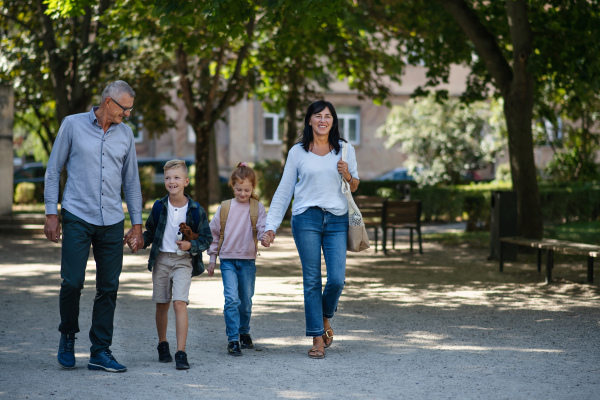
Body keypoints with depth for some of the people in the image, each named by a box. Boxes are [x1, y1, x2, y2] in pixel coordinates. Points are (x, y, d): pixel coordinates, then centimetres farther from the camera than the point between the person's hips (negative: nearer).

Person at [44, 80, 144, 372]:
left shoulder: (125, 133, 11)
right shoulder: (72, 125, 1)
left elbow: (131, 180, 17)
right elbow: (53, 170, 4)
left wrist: (137, 222, 13)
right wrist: (51, 213, -2)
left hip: (112, 221, 4)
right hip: (77, 217, -3)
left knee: (109, 288, 1)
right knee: (72, 282, -9)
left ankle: (100, 351, 8)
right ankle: (68, 336, 16)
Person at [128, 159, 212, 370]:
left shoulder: (196, 210, -7)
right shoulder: (159, 207, 1)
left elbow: (206, 238, 0)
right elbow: (151, 232, 13)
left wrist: (190, 245, -17)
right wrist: (139, 242, -6)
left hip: (183, 260, -3)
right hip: (161, 259, 3)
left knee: (180, 303, -16)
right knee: (162, 304, 12)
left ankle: (181, 353, -17)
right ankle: (162, 345, 33)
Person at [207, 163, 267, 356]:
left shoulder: (257, 208, 1)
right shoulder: (225, 208, 2)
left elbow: (263, 227, -10)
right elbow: (214, 233, 8)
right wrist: (212, 258, 8)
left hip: (248, 261, 1)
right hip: (228, 260, -1)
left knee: (246, 301, 12)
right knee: (232, 299, -12)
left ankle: (244, 332, 34)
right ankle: (233, 339, -10)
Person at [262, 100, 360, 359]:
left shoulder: (345, 150, 9)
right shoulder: (298, 152, 6)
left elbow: (354, 187, 18)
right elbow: (284, 190, 9)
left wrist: (348, 175, -6)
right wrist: (271, 226, 4)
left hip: (337, 220, 1)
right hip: (307, 218, -1)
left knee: (337, 279, -7)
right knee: (312, 280, -1)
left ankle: (324, 318, 23)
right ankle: (317, 338, 6)